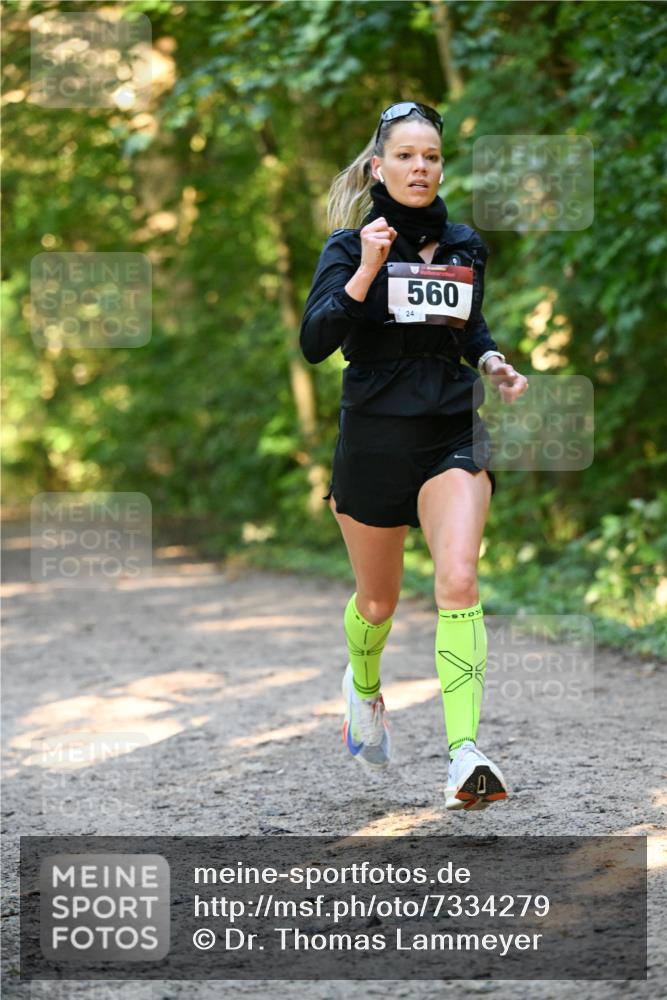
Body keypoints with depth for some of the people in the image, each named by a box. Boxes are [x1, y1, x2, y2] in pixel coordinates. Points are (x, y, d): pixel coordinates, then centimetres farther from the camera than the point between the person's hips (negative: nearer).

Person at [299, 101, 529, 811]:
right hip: (374, 439, -1)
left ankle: (465, 755, -27)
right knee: (378, 601, 14)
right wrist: (366, 272, -28)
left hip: (453, 437, 1)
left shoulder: (465, 247, 7)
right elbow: (314, 343, -18)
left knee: (458, 582, -21)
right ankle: (363, 687, 49)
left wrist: (491, 361, 4)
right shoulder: (350, 246, -5)